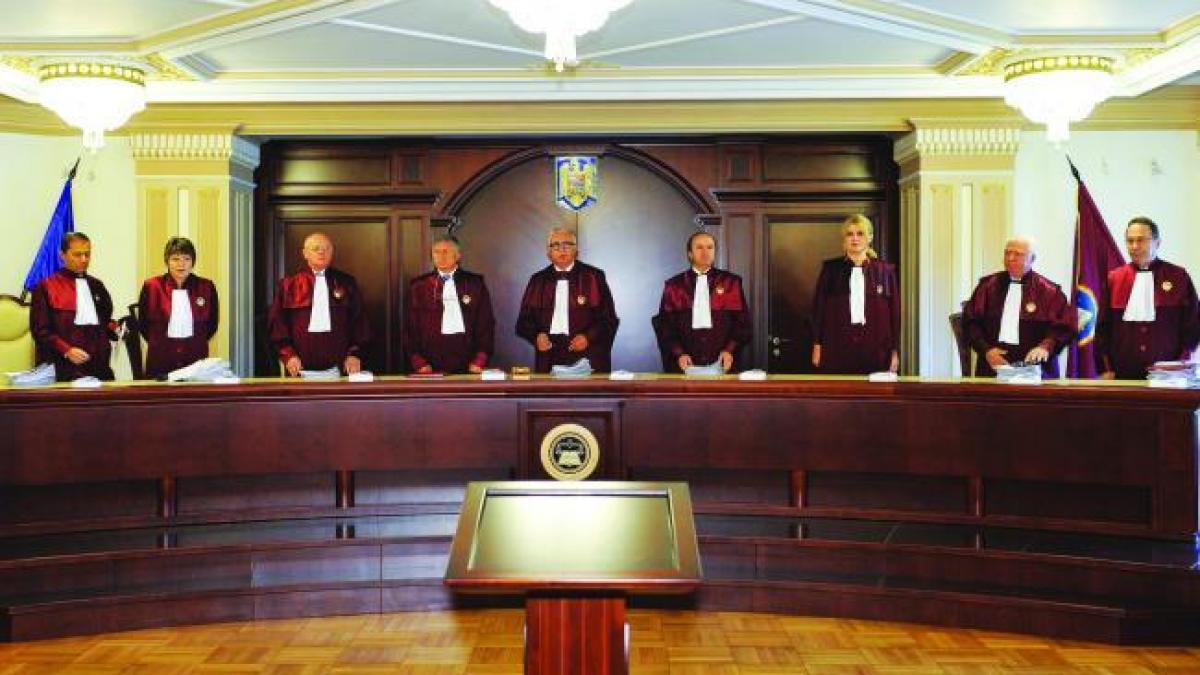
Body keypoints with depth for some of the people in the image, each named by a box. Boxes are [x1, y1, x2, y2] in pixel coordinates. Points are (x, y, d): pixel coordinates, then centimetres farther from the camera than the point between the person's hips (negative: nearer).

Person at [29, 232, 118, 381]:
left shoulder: (96, 286, 17)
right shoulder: (47, 287, 2)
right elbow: (40, 329, -3)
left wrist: (112, 327, 3)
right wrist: (66, 350, -16)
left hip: (98, 366, 4)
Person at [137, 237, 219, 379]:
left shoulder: (206, 287, 4)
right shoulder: (152, 286, 1)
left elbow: (212, 324, 13)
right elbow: (142, 323, 10)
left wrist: (198, 342, 8)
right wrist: (159, 343, 10)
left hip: (196, 357, 1)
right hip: (161, 359, -1)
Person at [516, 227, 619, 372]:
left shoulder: (593, 276, 5)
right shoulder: (538, 280, 13)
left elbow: (609, 319, 1)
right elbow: (524, 320, 12)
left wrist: (588, 337, -14)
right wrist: (536, 336, -8)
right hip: (549, 359, 2)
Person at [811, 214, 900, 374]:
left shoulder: (885, 271, 6)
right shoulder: (830, 269, 7)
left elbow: (895, 312, 7)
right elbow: (818, 308, 7)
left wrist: (895, 351, 4)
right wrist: (817, 346, 2)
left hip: (875, 350, 0)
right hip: (837, 349, 0)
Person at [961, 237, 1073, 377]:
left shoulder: (1048, 291, 8)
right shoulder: (988, 285, 13)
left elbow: (1063, 327, 3)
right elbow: (971, 321, 10)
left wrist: (1046, 347, -16)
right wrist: (986, 349, -3)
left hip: (1033, 364, -1)